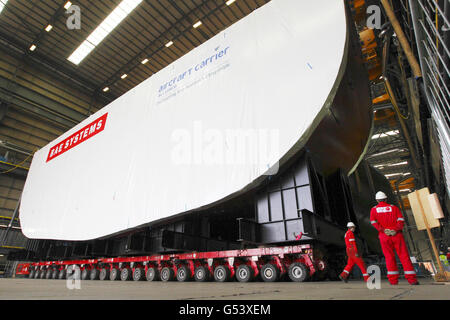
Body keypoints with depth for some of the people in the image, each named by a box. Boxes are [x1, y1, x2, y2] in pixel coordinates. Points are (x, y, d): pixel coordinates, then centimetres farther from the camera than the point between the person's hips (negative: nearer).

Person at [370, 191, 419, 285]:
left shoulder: (374, 209, 9)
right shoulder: (394, 207, 11)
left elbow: (373, 222, -6)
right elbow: (401, 220, -4)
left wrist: (383, 230, -10)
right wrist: (396, 229, -12)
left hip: (384, 236, 0)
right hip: (396, 235, 0)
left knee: (389, 257, 7)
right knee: (404, 256, 5)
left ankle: (393, 280, 6)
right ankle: (412, 279, 3)